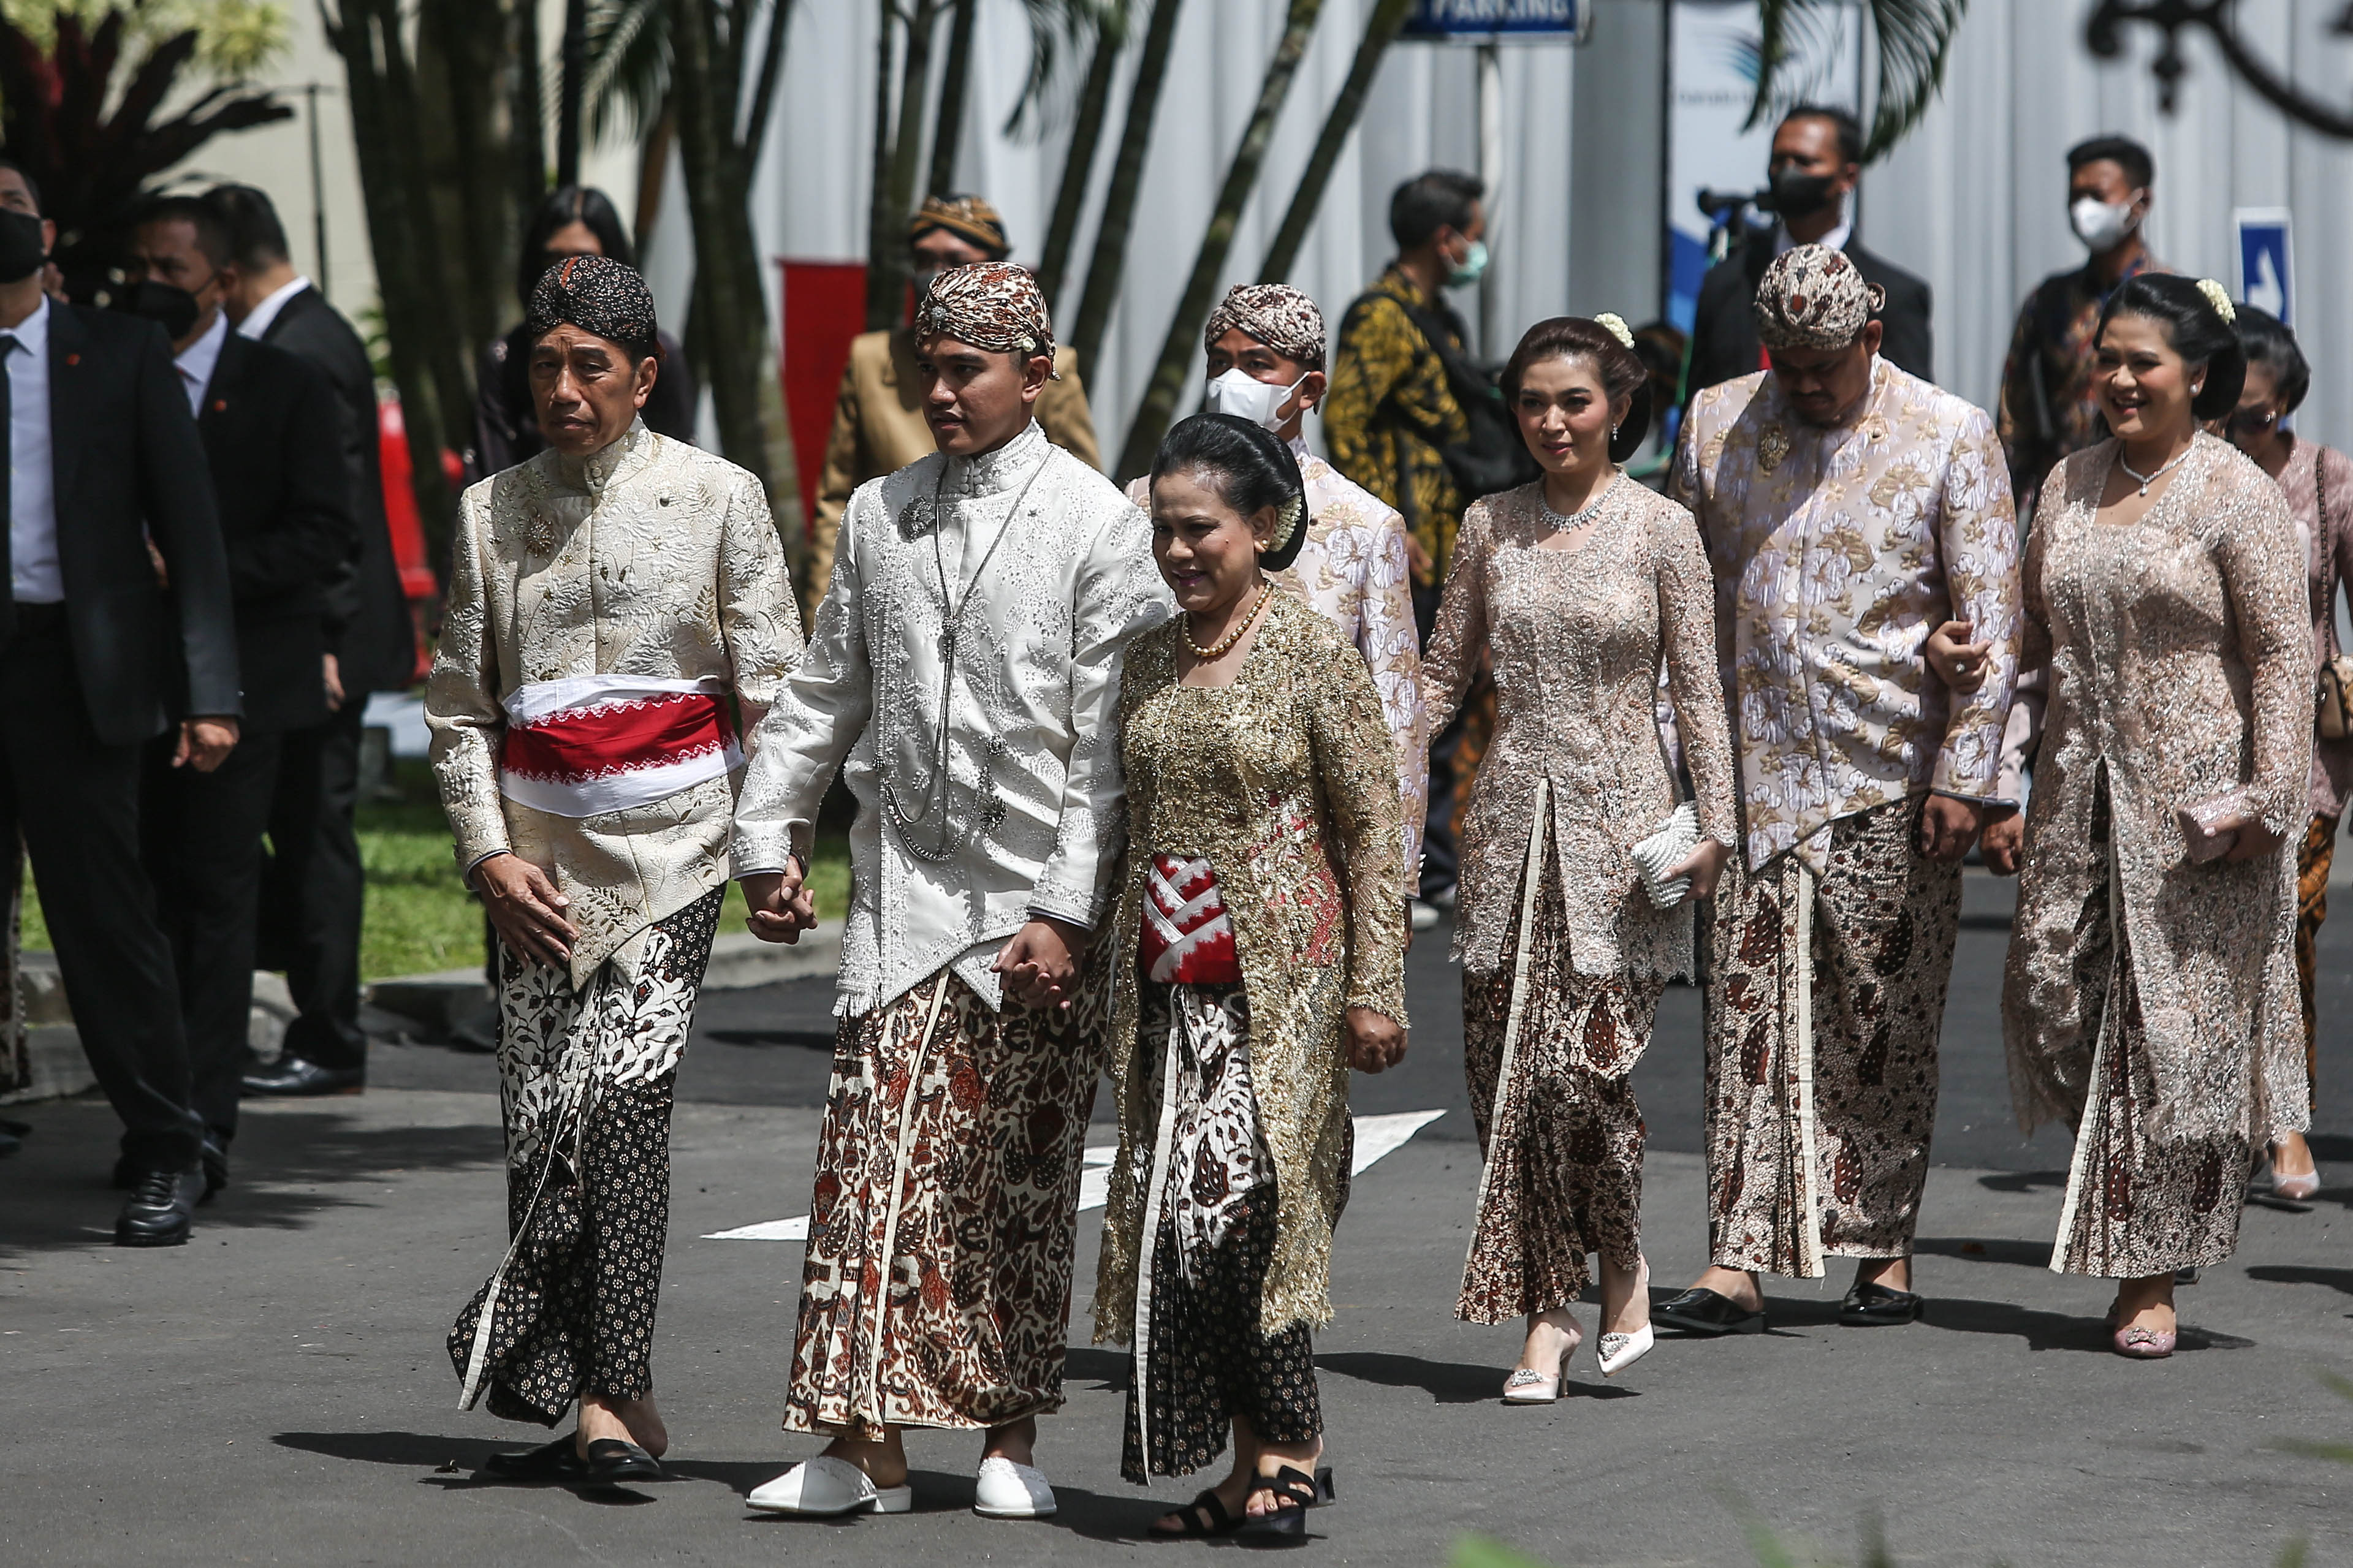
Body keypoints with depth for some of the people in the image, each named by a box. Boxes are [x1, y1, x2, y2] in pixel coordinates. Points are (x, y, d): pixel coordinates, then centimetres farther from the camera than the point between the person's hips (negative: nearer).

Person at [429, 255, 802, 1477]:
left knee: (625, 1093, -16)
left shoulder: (716, 498, 1)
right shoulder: (491, 511, 8)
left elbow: (773, 687, 2)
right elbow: (458, 703, 12)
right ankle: (617, 1404, 8)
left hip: (670, 838, -3)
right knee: (540, 1112, -1)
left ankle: (608, 1393, -15)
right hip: (539, 847, 3)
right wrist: (489, 850, 1)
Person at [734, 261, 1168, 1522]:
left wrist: (1067, 909, -14)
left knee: (1023, 1179, 5)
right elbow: (825, 694, 20)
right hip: (904, 887, 3)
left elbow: (1108, 741, -8)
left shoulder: (1097, 524, -5)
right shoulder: (878, 514, 11)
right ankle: (865, 1441, -8)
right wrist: (770, 837, 15)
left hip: (1039, 902, -3)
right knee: (878, 1157, -7)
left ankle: (1010, 1439, 14)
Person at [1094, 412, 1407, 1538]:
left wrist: (1373, 985, -9)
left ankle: (1283, 1448, -5)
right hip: (1168, 982, 6)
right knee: (1174, 1214, 2)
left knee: (1238, 1195, -17)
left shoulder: (1314, 654, -5)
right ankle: (1259, 1465, 9)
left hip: (1280, 977, -6)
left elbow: (1373, 827, -5)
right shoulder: (1148, 659, 11)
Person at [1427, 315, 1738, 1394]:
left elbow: (1697, 692, 1)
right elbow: (1444, 674, 14)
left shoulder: (1661, 530, -1)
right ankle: (1548, 1311, 9)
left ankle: (1623, 1271, 12)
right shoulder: (1491, 527, 8)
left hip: (1618, 819, -3)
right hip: (1512, 819, 4)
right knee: (1505, 1065, 0)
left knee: (1581, 1061, -13)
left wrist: (1714, 827, -4)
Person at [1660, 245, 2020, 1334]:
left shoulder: (1949, 438, -3)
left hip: (1894, 780, -2)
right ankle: (1737, 1265, -7)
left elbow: (1993, 622, -3)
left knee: (1886, 1020, 4)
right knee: (1748, 1011, -4)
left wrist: (1963, 778, -9)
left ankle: (1884, 1251, 16)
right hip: (1758, 768, 2)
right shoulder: (1715, 426, 5)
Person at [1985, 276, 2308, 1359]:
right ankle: (2128, 1193, 17)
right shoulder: (2069, 486, 13)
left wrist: (2267, 796, -14)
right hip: (2080, 784, 5)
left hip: (2195, 797, -5)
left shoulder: (2236, 494, -4)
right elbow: (2032, 636, 16)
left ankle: (2152, 1277, 3)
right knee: (2052, 995, -4)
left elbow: (2284, 654, -7)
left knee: (2180, 1022, -2)